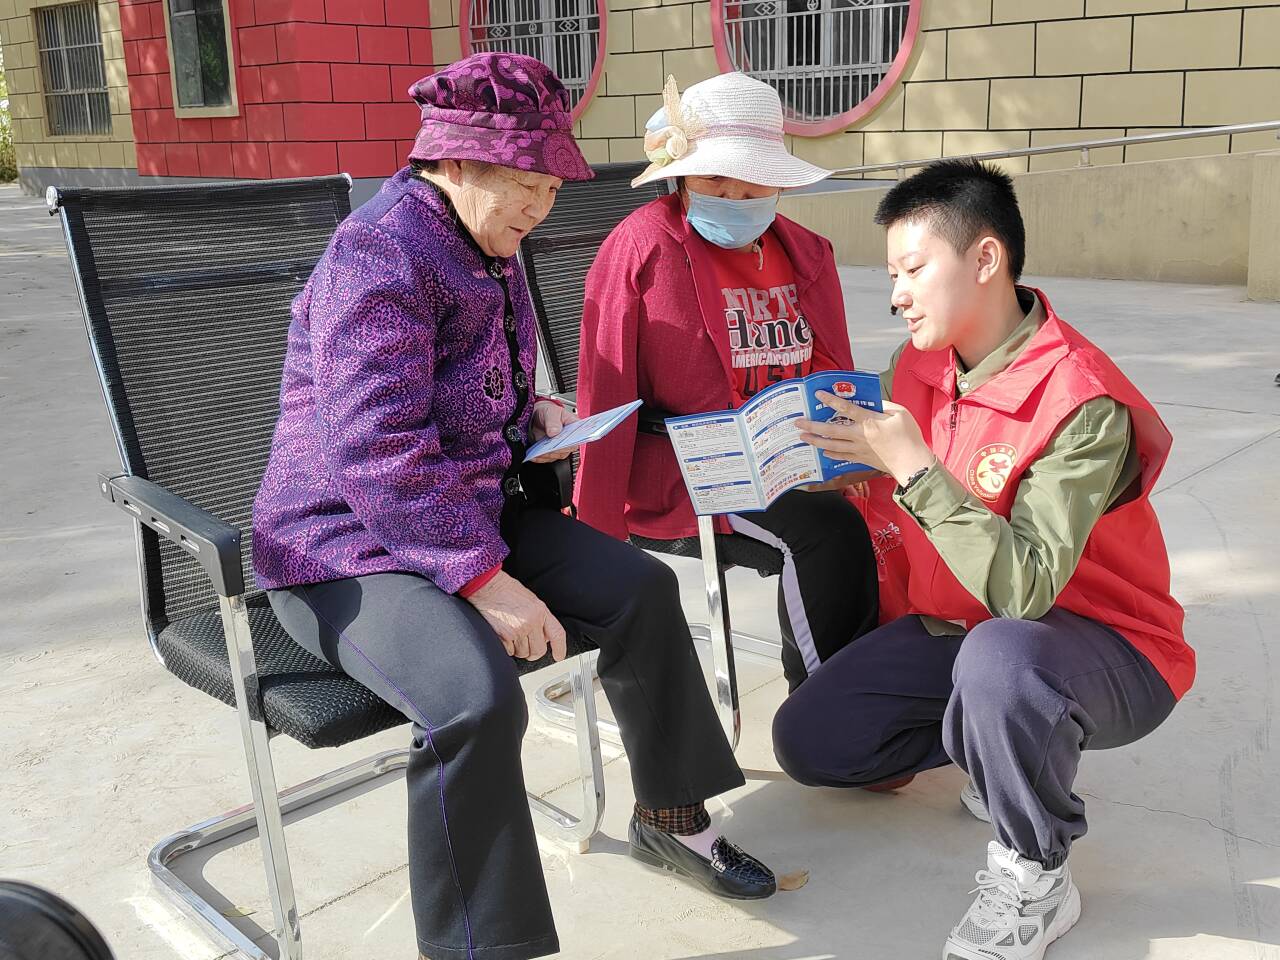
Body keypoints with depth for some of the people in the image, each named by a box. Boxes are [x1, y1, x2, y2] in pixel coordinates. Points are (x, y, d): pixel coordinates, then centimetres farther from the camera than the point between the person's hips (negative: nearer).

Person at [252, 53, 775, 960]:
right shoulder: (381, 256, -20)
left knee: (643, 590, 2)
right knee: (478, 694, -34)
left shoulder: (489, 248, 11)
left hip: (476, 512, 9)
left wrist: (532, 407, 5)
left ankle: (671, 817, 22)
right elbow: (381, 452, -28)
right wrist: (487, 581, -28)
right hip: (349, 546, -9)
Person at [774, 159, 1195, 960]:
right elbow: (889, 508, 5)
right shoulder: (917, 367, -3)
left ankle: (1036, 879, -12)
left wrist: (913, 466, -35)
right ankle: (999, 747, 15)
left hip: (1100, 648, -7)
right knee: (807, 741, -3)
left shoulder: (1082, 404, -26)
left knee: (997, 658, -41)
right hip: (952, 631, 7)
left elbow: (1025, 589, -35)